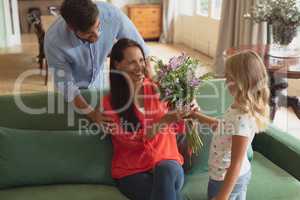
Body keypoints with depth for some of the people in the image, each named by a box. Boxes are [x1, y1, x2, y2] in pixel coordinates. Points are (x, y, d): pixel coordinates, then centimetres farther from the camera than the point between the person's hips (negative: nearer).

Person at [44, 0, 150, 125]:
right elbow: (65, 84, -25)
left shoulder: (112, 14, -35)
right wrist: (90, 112, -30)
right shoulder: (54, 41, -39)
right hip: (72, 86, -3)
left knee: (104, 126, 18)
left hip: (98, 77, 3)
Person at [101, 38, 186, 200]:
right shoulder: (109, 103, -2)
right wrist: (162, 122, -24)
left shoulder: (157, 88, 4)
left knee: (166, 169, -34)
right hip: (131, 172, -2)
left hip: (167, 163, 2)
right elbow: (129, 139, -13)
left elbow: (177, 128, 8)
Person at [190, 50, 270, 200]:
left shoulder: (242, 118, -31)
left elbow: (236, 164, -27)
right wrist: (199, 116, 21)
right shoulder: (241, 108, -4)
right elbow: (225, 127, 17)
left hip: (226, 180, -8)